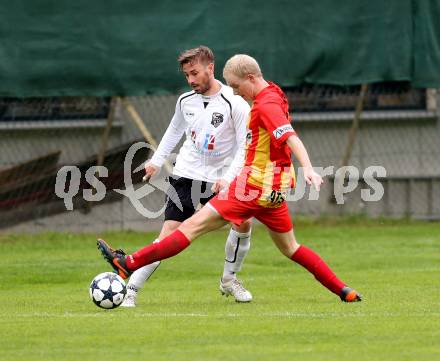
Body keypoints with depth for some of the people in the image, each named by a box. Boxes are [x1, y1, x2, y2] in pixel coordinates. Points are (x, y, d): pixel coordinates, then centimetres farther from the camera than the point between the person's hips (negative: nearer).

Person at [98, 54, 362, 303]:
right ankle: (344, 291, 15)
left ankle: (129, 264, -12)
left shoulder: (266, 104, -15)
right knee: (289, 248, 19)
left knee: (196, 224, -11)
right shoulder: (273, 96, 14)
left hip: (256, 185, -10)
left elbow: (291, 137, -28)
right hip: (274, 188, 10)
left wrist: (307, 168, -41)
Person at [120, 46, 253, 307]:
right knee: (170, 233, -10)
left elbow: (245, 148, -11)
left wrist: (228, 179, -22)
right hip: (187, 175, 1)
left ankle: (229, 280, 6)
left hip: (220, 179, -1)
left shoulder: (235, 104, -12)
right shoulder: (186, 101, 2)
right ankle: (131, 290, -9)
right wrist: (157, 161, 20)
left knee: (244, 222, -19)